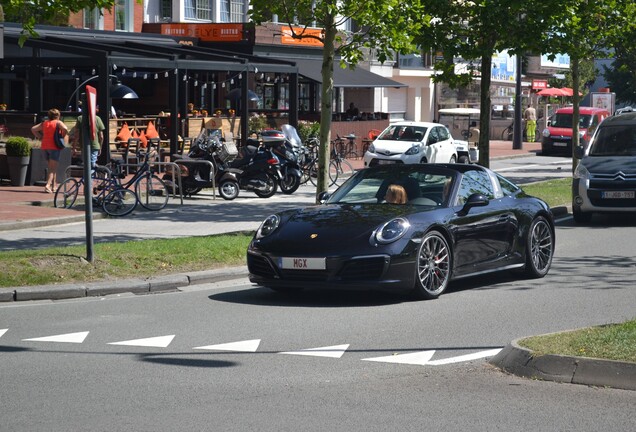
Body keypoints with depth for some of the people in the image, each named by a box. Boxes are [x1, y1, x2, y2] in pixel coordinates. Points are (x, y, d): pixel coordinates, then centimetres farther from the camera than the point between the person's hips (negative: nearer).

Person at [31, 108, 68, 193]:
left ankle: (53, 186, 21)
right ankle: (48, 185, -20)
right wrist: (62, 136, -5)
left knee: (50, 167, 17)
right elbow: (65, 129, -20)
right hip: (54, 147, -5)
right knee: (53, 168, -4)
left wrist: (40, 137, 12)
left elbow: (33, 129, 10)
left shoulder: (44, 123, 13)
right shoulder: (58, 123, -2)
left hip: (45, 147, 5)